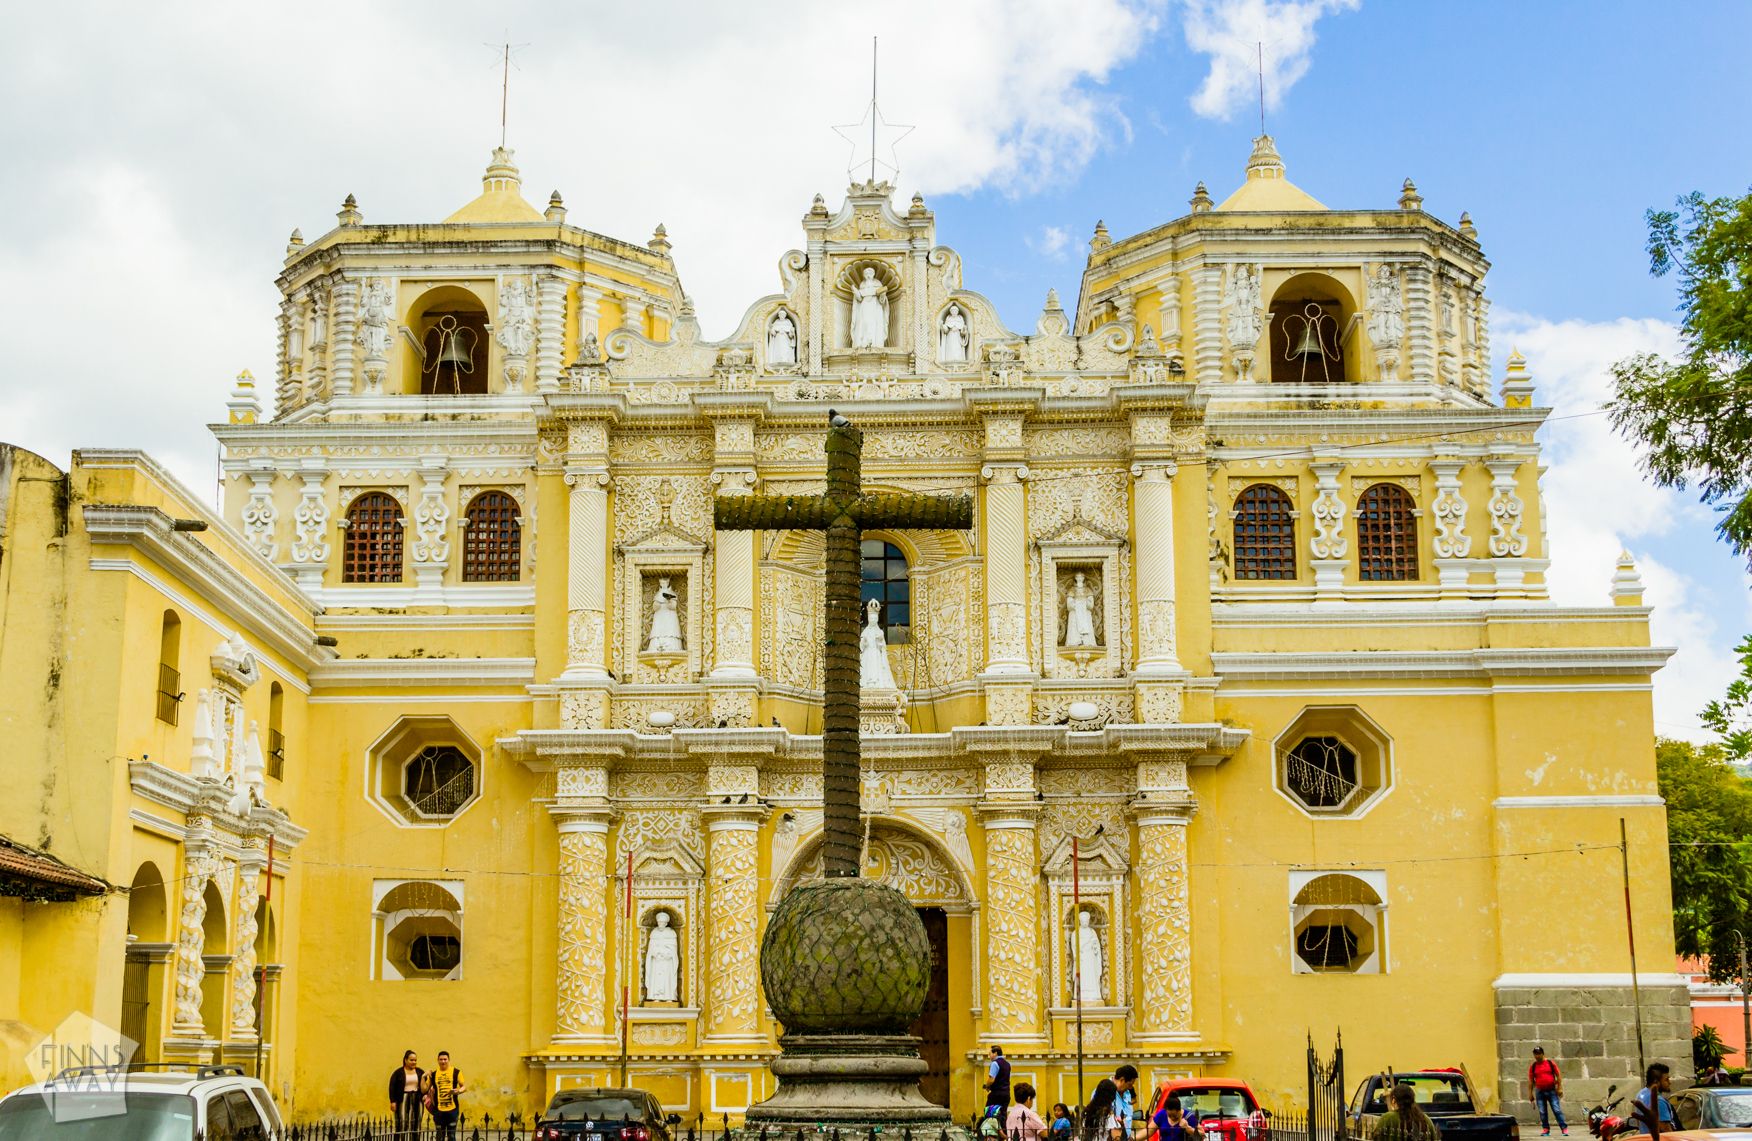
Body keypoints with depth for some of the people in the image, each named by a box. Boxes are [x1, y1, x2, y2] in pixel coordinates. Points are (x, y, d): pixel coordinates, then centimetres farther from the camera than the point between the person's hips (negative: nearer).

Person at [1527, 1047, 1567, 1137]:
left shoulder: (1550, 1063, 0)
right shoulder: (1533, 1066, 5)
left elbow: (1558, 1075, 2)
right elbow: (1530, 1080, 8)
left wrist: (1559, 1088, -6)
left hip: (1552, 1091, -2)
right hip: (1540, 1092, 2)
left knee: (1557, 1110, -6)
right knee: (1542, 1112, 3)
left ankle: (1564, 1128, -5)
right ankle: (1545, 1129, 12)